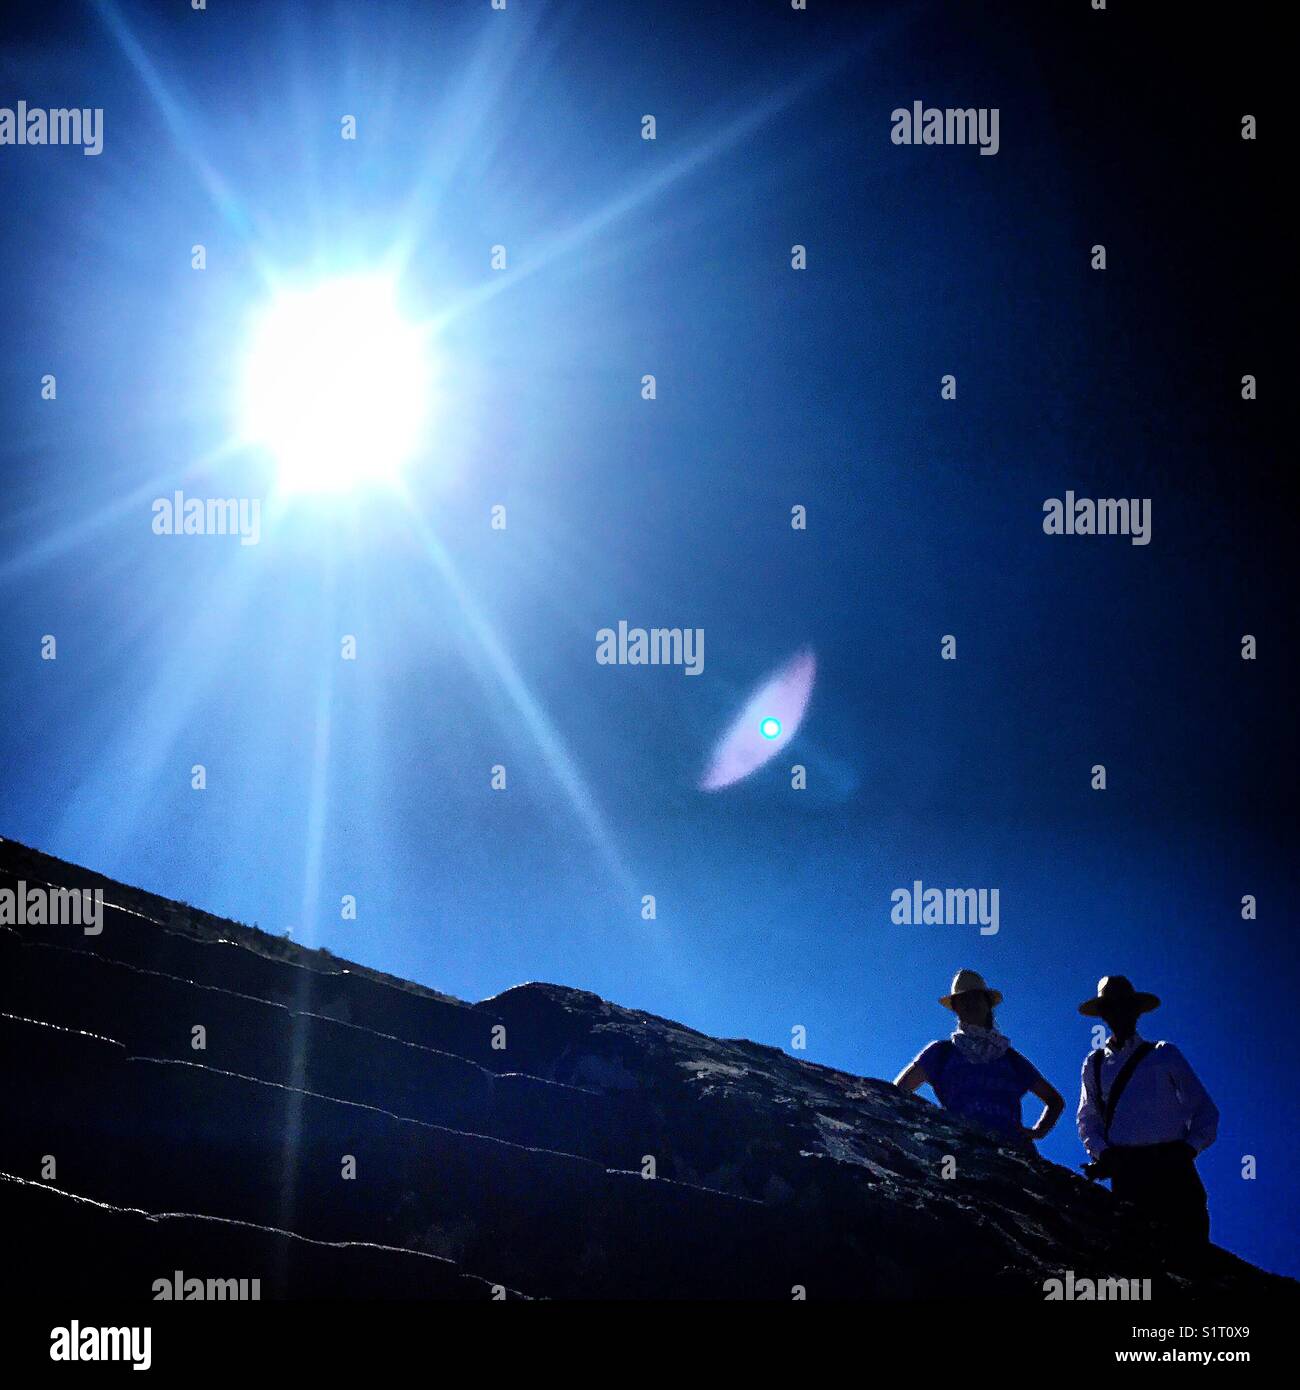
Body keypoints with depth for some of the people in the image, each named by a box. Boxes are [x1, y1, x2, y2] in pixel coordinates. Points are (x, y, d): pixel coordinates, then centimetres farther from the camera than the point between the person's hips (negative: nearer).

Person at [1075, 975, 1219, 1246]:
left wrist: (1188, 1148, -5)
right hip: (1126, 1169, 1)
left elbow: (1204, 1109, 11)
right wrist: (1103, 1153, -1)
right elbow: (1088, 1119, 19)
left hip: (1172, 1165, -1)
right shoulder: (1094, 1063, 19)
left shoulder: (1165, 1055, 14)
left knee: (1190, 1242, -13)